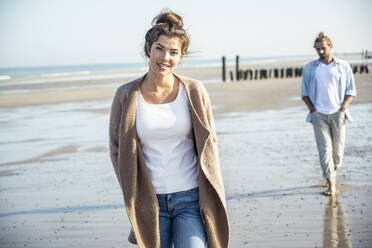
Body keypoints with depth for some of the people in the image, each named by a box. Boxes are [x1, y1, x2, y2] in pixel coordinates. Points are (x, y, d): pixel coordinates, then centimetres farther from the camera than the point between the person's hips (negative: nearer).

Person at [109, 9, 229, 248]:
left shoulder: (194, 91, -3)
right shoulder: (127, 95, -3)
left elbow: (209, 145, 5)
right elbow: (117, 147, 6)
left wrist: (211, 200, 2)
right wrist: (133, 194, -1)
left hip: (191, 198, -1)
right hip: (151, 201, 1)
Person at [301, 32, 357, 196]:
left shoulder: (343, 67, 5)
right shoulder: (310, 68, 7)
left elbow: (351, 91, 7)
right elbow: (304, 92, 12)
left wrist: (342, 109, -5)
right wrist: (312, 110, -1)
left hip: (337, 114, 0)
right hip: (318, 115, 0)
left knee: (338, 148, 4)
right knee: (324, 149, -8)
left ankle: (332, 173, 30)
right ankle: (331, 184, -6)